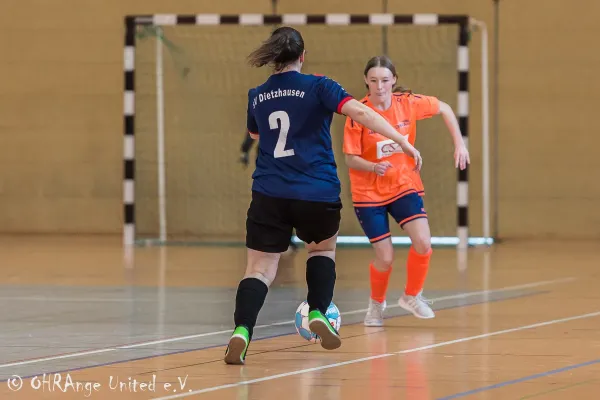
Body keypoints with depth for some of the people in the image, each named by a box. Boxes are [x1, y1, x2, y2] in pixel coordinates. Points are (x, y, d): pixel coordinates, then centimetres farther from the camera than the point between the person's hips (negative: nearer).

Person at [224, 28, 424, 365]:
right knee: (323, 249, 27)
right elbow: (360, 112, -16)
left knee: (260, 269, 1)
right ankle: (318, 312, 9)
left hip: (269, 195, 2)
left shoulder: (257, 96, 10)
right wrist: (403, 141, -18)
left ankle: (242, 330, -23)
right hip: (318, 195, -1)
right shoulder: (318, 87, -3)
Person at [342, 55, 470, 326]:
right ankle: (377, 303, 25)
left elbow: (444, 109, 8)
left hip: (404, 185, 2)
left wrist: (459, 144, 1)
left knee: (423, 242, -18)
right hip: (369, 193, -2)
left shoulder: (407, 103, -9)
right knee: (385, 258, -7)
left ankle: (412, 296, 10)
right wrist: (374, 167, -33)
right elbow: (351, 159, -14)